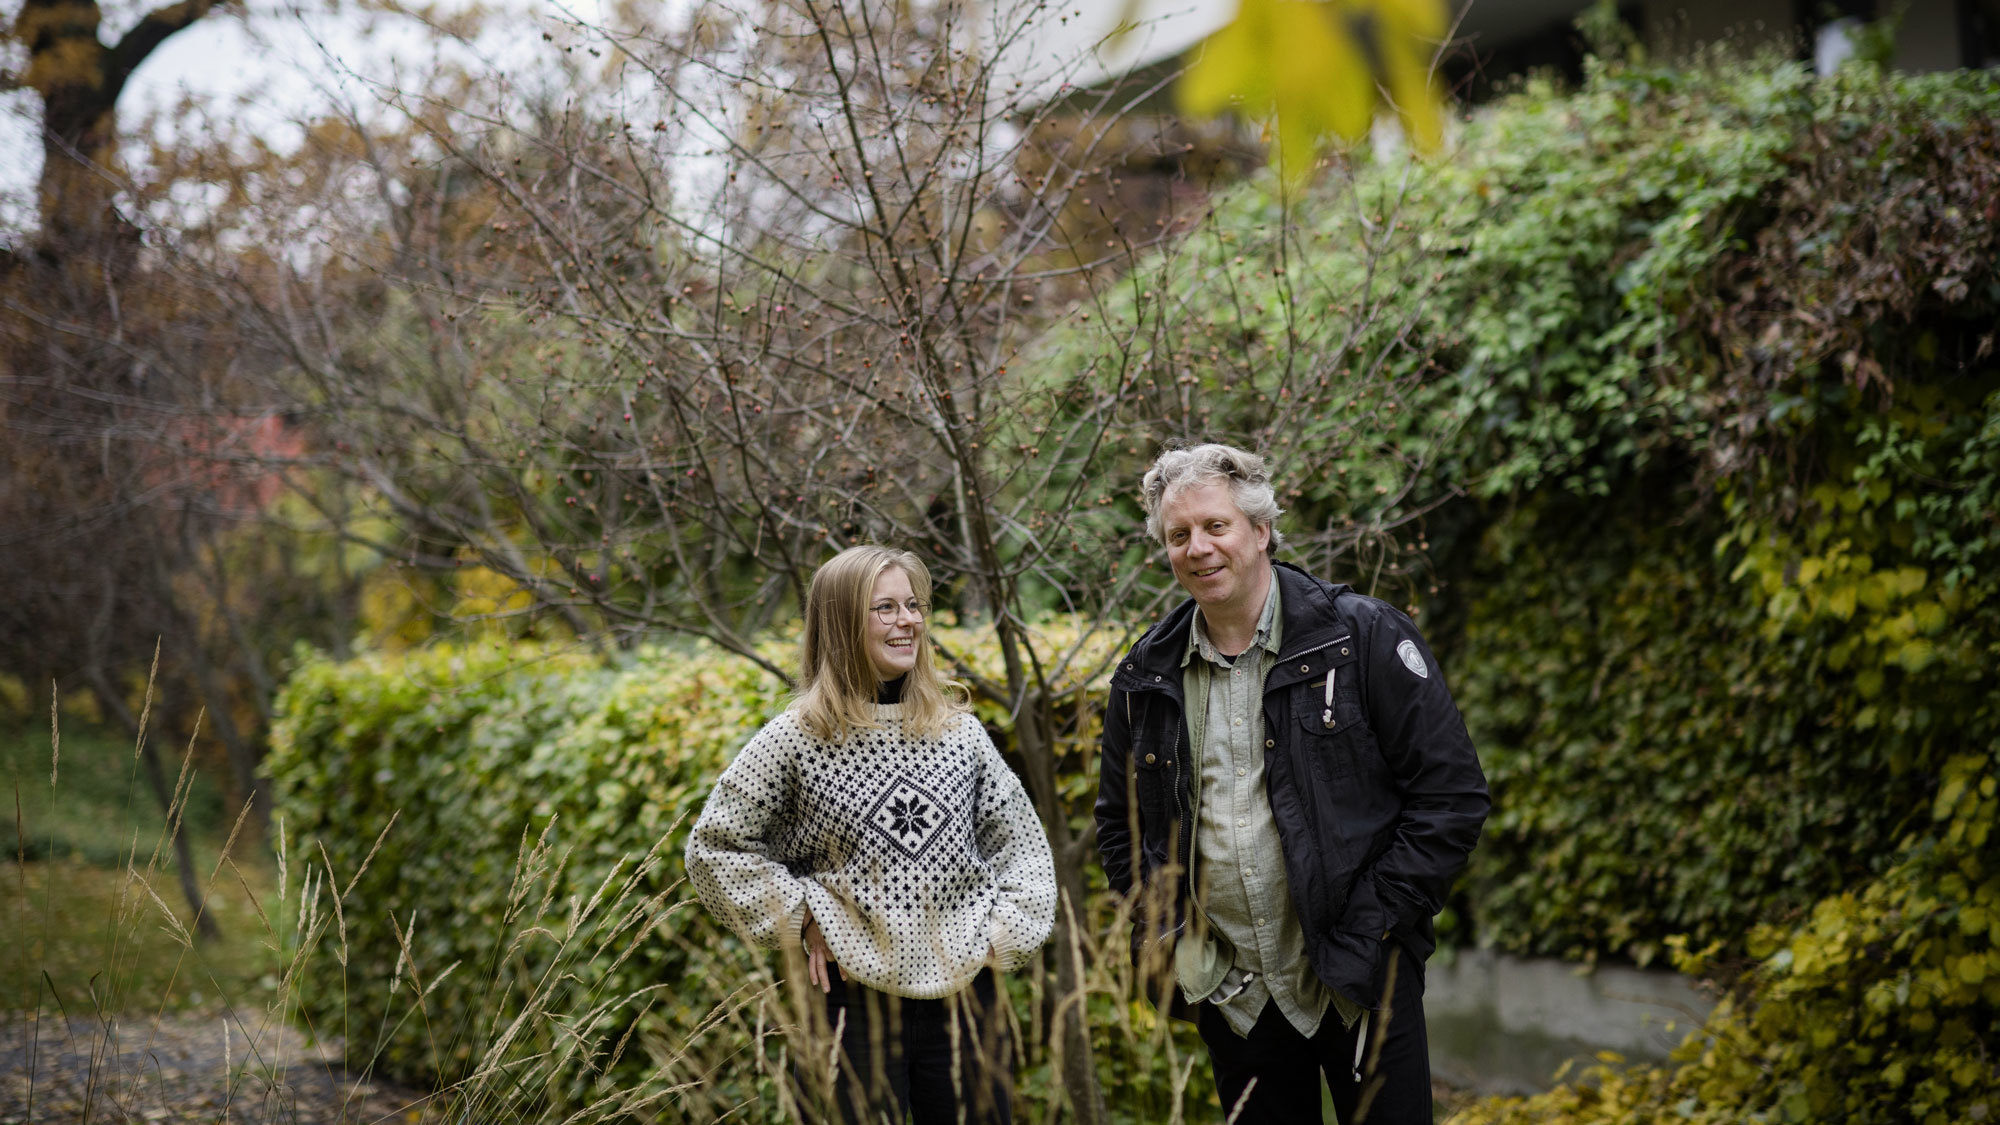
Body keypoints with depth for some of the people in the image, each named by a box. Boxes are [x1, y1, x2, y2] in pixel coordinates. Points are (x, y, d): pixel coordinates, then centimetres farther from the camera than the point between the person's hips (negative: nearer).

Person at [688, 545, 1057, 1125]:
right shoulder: (796, 739, -4)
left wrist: (1005, 932, 2)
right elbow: (713, 847, 0)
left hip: (964, 993, 3)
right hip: (853, 997, -3)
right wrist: (801, 918, -6)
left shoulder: (958, 729, 6)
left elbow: (1022, 841, 15)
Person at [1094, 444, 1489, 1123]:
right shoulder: (1145, 679, 6)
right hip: (1231, 995, 4)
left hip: (1358, 984, -3)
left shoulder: (1363, 639, -7)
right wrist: (1166, 938, 5)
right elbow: (1120, 825, 19)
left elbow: (1452, 794, -8)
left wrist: (1371, 931, -12)